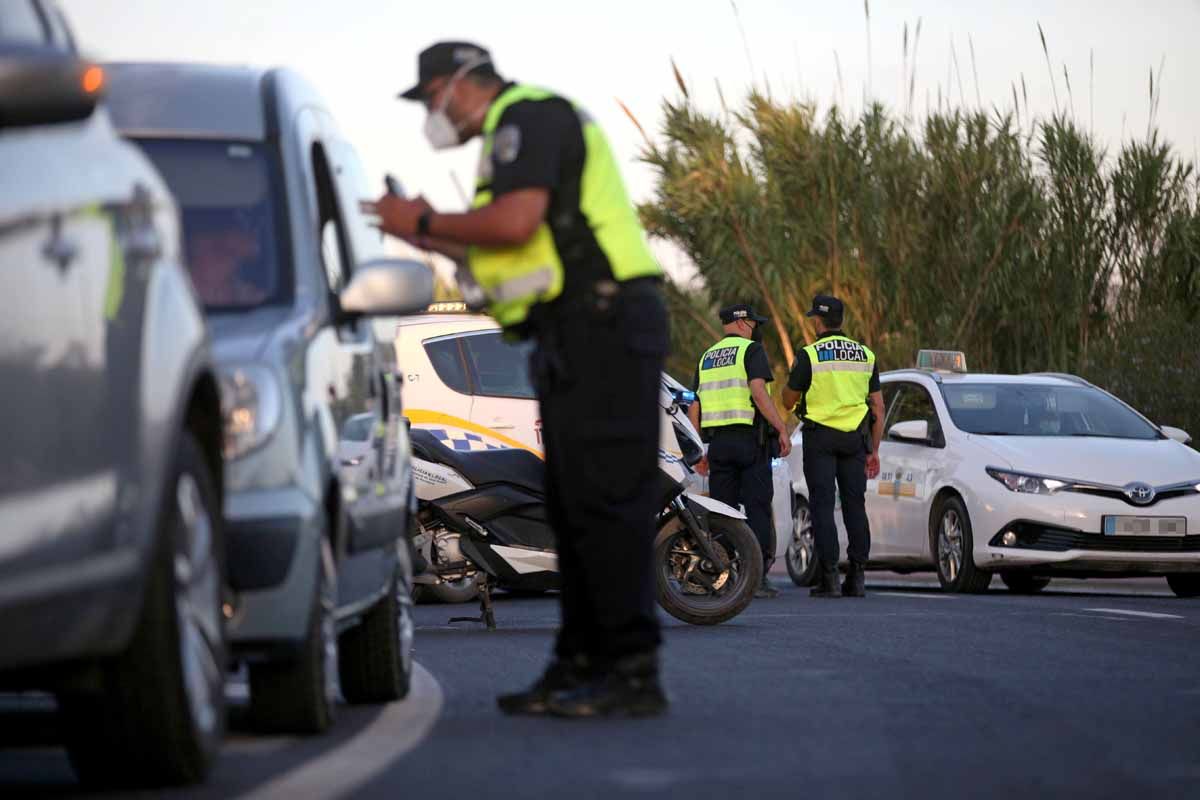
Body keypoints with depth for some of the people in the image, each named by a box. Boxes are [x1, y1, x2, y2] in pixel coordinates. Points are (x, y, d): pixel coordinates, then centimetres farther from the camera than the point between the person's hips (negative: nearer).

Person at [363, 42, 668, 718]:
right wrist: (427, 235, 20)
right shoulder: (531, 124, 26)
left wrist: (426, 223, -8)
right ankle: (582, 665, 14)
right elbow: (525, 251, 24)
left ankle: (633, 674, -16)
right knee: (577, 504, 11)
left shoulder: (528, 115, -6)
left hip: (602, 324, -11)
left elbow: (515, 223, -21)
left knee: (605, 500, -14)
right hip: (587, 330, 11)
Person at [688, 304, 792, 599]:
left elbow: (694, 407, 14)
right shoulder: (751, 349, -2)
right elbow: (758, 391, -16)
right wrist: (782, 429, -16)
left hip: (717, 440, 6)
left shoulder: (707, 357, 17)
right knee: (757, 509, -5)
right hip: (750, 438, -6)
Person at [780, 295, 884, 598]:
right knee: (855, 505, 7)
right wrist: (874, 451, 13)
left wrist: (792, 378, 22)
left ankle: (829, 576, -9)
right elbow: (878, 408, 9)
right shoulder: (866, 355, 8)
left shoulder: (809, 355, -6)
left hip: (820, 436, -4)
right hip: (855, 437, 4)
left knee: (822, 506, -2)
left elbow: (789, 401, 1)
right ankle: (857, 576, 4)